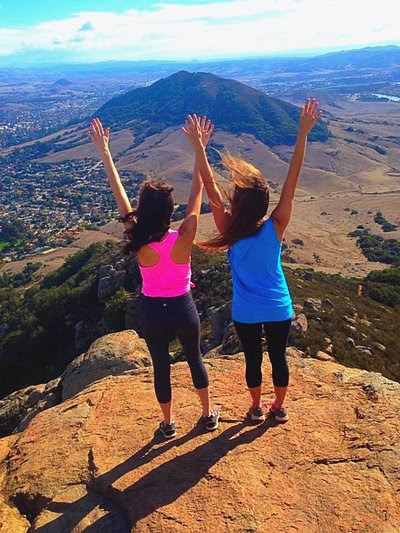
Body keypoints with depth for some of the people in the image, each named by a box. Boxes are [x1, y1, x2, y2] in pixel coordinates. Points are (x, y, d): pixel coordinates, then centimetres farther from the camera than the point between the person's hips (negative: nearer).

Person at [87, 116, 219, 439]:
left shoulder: (139, 242, -23)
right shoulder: (184, 238, -25)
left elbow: (119, 194, -17)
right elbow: (198, 191, -18)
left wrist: (104, 151, -11)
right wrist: (200, 148, -14)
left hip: (152, 313, 0)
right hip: (183, 309, 0)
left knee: (161, 367, 19)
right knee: (195, 359, 24)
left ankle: (168, 424, 37)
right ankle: (209, 414, 40)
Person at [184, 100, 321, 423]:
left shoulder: (230, 232, -20)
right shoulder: (275, 228, -19)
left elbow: (210, 188, -21)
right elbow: (292, 181, -21)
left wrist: (199, 147, -20)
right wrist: (304, 133, -21)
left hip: (246, 312, 0)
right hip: (278, 309, 1)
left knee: (253, 358, 18)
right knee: (278, 357, 19)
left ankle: (257, 408, 38)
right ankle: (279, 407, 38)